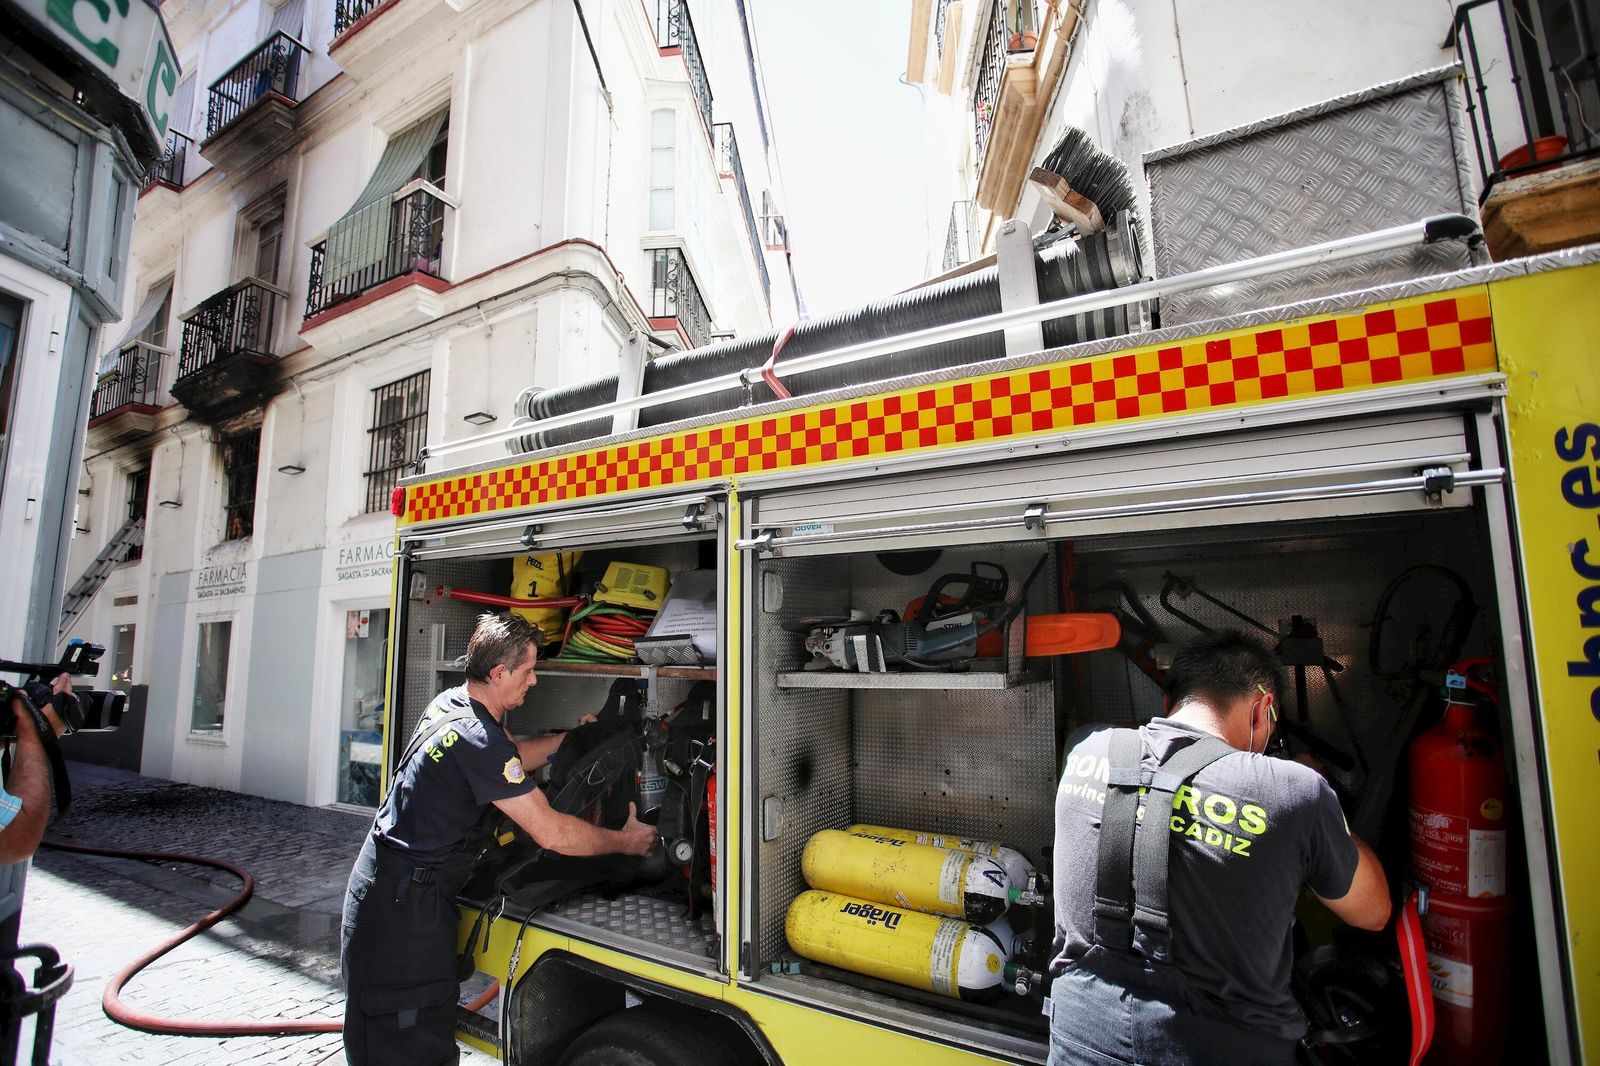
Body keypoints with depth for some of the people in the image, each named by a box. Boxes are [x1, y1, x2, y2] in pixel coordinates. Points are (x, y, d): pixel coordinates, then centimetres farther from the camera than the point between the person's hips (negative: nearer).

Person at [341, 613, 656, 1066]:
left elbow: (512, 758, 20)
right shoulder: (477, 739, -27)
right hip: (404, 903, -10)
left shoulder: (451, 702, 3)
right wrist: (624, 842, -12)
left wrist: (570, 737, 14)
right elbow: (551, 832, -25)